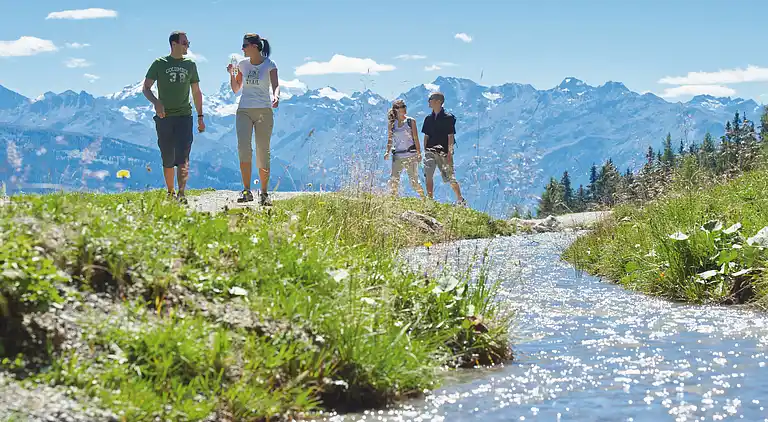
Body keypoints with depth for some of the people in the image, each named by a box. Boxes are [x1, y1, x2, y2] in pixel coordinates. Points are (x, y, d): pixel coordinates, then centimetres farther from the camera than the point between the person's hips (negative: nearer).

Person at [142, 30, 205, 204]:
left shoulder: (190, 65, 11)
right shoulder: (159, 64, 4)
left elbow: (196, 92, 18)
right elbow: (146, 88, 4)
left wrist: (200, 116, 13)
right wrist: (156, 102, -16)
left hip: (184, 116, 0)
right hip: (163, 118, 0)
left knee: (183, 157, -14)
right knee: (167, 160, 6)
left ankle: (181, 193, -24)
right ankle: (170, 193, 20)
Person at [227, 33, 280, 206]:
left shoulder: (269, 65, 0)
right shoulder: (243, 64, 11)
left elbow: (275, 85, -14)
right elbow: (236, 89, 16)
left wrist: (276, 97, -35)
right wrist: (232, 74, -1)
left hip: (264, 111, -2)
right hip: (244, 111, 3)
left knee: (263, 153, 0)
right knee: (244, 148, -16)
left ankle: (264, 193, 10)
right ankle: (246, 191, -14)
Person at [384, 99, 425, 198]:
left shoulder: (411, 121, 2)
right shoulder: (392, 123, 7)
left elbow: (416, 138, 2)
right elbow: (390, 139, 12)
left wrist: (419, 153, -4)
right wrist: (387, 152, -1)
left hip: (411, 155, -2)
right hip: (397, 156, 2)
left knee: (414, 181, -4)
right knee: (393, 181, -5)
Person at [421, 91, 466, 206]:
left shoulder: (448, 118, -6)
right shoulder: (429, 118, 11)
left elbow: (451, 136, -8)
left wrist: (449, 153, -13)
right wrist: (425, 151, 8)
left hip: (444, 152, -4)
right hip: (430, 151, 5)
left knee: (450, 178, 2)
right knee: (428, 175, -11)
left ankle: (460, 200, 19)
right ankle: (430, 199, -6)